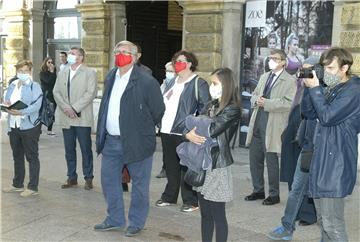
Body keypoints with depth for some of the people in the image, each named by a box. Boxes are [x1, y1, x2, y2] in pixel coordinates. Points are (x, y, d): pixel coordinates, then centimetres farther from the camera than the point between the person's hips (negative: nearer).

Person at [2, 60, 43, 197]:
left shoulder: (34, 86, -4)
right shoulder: (12, 86, 14)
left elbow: (36, 106, -15)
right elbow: (6, 102, 14)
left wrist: (21, 112, -27)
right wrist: (6, 105, -10)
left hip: (29, 126, -6)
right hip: (14, 126, 6)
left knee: (32, 157, 0)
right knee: (17, 157, 16)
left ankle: (33, 188, 5)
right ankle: (17, 184, 28)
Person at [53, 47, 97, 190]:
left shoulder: (89, 73, 0)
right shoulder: (62, 73, 15)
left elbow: (90, 93, -11)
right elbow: (56, 92, 6)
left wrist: (74, 108, -16)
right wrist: (66, 108, -10)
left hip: (82, 118, -5)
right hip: (66, 118, 5)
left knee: (86, 149, 0)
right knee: (69, 150, 9)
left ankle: (88, 178, 10)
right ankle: (72, 178, 19)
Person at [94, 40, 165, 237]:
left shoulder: (146, 81, -14)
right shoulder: (110, 77, 8)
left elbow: (158, 110, -7)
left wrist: (143, 130, 4)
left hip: (136, 142, -6)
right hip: (111, 141, 7)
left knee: (139, 184, 8)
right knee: (109, 180, 14)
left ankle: (136, 222, 24)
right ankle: (115, 219, 31)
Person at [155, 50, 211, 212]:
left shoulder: (199, 84, -6)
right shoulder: (173, 82, 19)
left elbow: (205, 108, -11)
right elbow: (162, 103, 25)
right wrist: (160, 122, 14)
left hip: (184, 133, -7)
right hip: (167, 131, 7)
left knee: (186, 167, -2)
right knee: (170, 165, 15)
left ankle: (191, 201, 7)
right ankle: (169, 197, 27)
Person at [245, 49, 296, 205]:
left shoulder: (290, 81, -6)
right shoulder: (264, 77, 18)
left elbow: (289, 103, -16)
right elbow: (254, 95, 20)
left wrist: (266, 103, -19)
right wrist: (257, 100, -4)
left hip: (273, 127, -7)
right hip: (257, 124, 7)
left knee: (271, 161, 1)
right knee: (254, 158, 11)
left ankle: (274, 195, 15)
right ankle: (258, 190, 26)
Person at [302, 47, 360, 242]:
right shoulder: (330, 88, 14)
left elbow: (327, 116, -20)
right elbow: (310, 112, 14)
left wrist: (314, 88, -11)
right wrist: (309, 86, 1)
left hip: (336, 164, -9)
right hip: (321, 160, 9)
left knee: (332, 223, -8)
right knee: (323, 219, 16)